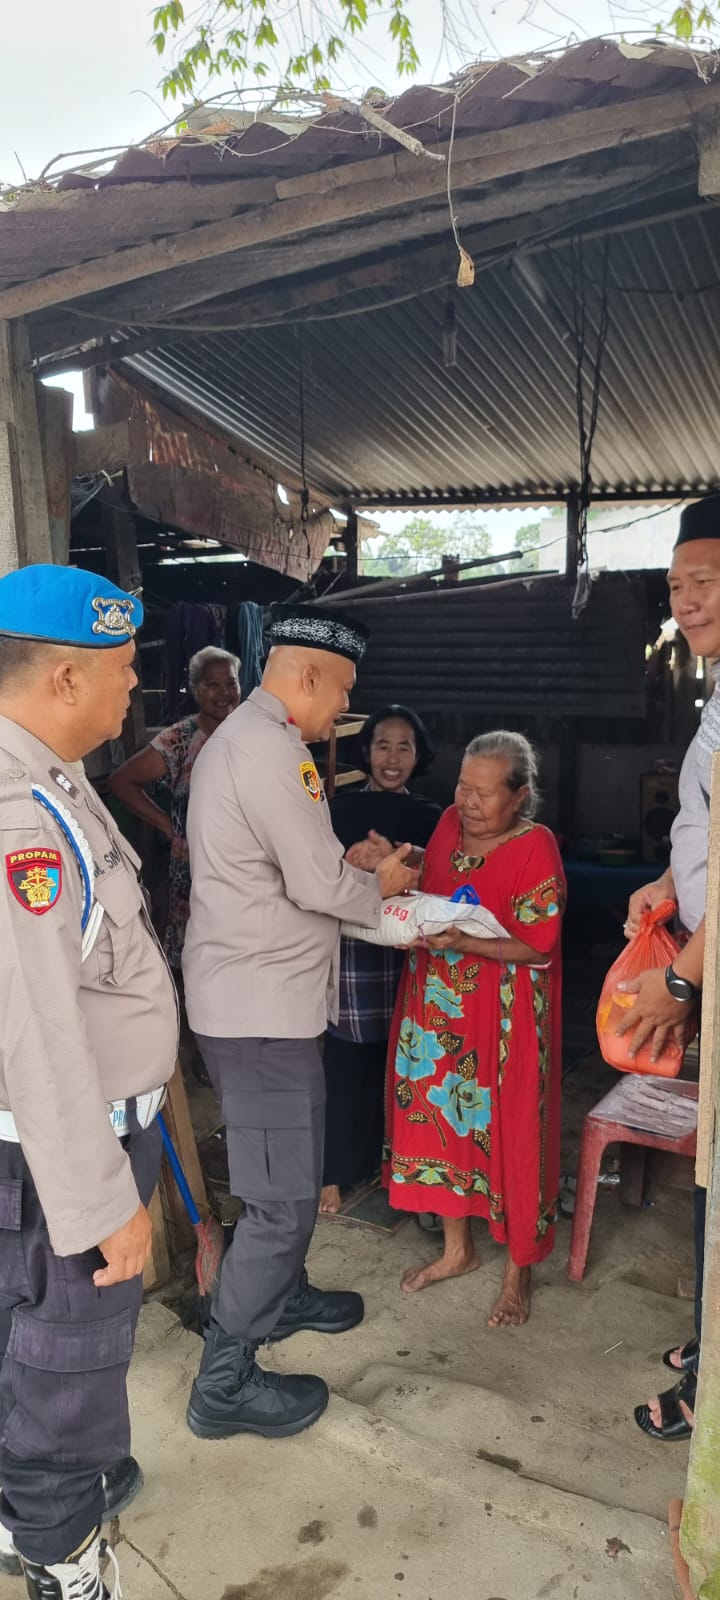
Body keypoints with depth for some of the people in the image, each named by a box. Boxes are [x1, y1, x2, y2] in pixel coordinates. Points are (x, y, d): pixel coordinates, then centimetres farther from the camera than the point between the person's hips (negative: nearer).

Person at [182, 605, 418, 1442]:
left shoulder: (243, 736, 14)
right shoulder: (269, 749, -21)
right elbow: (321, 885, -20)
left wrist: (353, 869, 8)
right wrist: (381, 885, -1)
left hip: (255, 991, 11)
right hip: (263, 1004, -11)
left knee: (285, 1174, 26)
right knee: (282, 1196, 0)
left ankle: (281, 1296, 45)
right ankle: (224, 1382, 13)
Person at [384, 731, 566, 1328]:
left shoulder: (536, 849, -15)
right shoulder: (450, 823, 2)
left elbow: (537, 947, -17)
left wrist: (464, 942, -27)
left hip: (503, 1017, -6)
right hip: (436, 1006, 6)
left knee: (510, 1134, 5)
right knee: (443, 1120, 15)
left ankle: (518, 1273, 25)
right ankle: (458, 1249, 36)